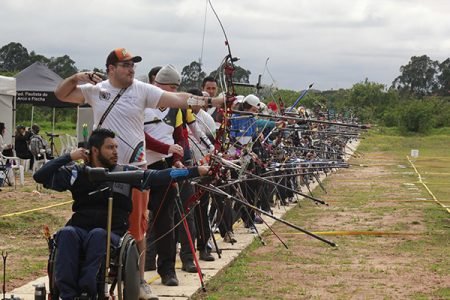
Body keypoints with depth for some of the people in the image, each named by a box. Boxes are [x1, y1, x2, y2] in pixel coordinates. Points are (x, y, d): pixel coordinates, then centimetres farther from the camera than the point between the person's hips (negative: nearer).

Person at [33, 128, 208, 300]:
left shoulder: (126, 173, 13)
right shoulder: (78, 173, 13)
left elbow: (160, 177, 5)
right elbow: (40, 176, 9)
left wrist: (196, 171, -3)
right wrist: (69, 157, 2)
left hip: (112, 234, -1)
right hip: (80, 229, 1)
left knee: (98, 234, -35)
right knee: (67, 233, -33)